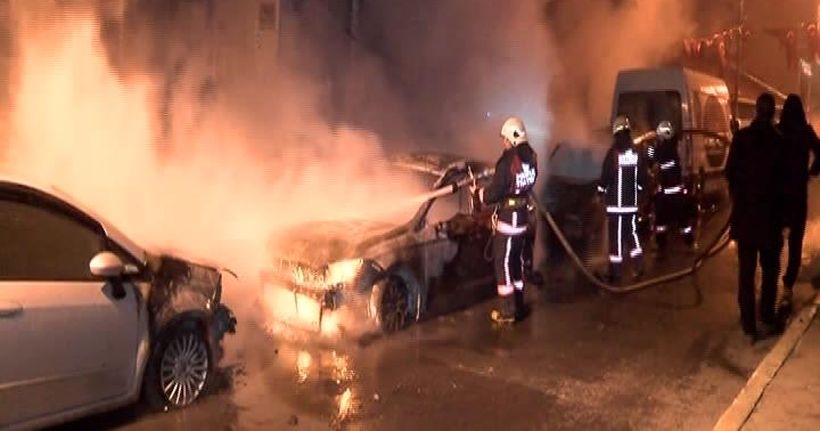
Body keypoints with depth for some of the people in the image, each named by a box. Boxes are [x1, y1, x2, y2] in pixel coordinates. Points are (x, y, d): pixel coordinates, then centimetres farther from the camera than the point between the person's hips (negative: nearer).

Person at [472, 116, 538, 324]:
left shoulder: (508, 160, -21)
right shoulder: (531, 157, 2)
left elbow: (493, 194, -19)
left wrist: (477, 192, -1)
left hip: (508, 219, -8)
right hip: (523, 217, 8)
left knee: (504, 264, 3)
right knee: (517, 261, 18)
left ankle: (507, 311, 10)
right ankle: (518, 306, 29)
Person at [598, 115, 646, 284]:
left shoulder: (613, 153, -12)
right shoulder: (637, 153, 1)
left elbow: (605, 177, -11)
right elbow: (643, 178, 6)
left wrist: (600, 193, 5)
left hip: (615, 202, -4)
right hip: (632, 202, 4)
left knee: (616, 237, -1)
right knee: (632, 232, 17)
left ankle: (615, 273, 3)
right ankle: (638, 267, 14)